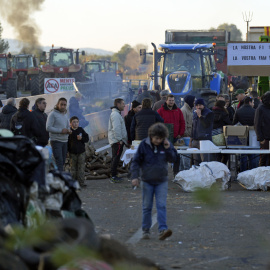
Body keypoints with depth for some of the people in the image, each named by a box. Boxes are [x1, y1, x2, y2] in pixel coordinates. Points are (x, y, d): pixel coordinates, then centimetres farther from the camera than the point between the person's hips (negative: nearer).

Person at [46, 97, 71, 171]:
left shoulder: (65, 114, 16)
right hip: (56, 141, -8)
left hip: (65, 141, 8)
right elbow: (48, 128, -15)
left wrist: (69, 131, -1)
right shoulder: (53, 114, -8)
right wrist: (61, 131, -20)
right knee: (59, 161, -13)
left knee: (63, 162, 8)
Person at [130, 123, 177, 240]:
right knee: (147, 207, 6)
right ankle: (146, 230, 16)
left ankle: (162, 230, -14)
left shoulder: (166, 144, -2)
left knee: (161, 205, -9)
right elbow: (136, 161, -2)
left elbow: (173, 159, 1)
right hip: (147, 181, 0)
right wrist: (134, 176, -10)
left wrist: (168, 149, -15)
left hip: (162, 181, 0)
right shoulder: (144, 145, -7)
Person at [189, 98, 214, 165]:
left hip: (205, 140, -7)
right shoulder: (195, 113, 19)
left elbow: (206, 125, -17)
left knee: (205, 161, -13)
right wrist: (191, 140, 22)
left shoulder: (209, 113, -3)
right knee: (196, 160, 7)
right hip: (195, 140, 7)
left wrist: (200, 115, -16)